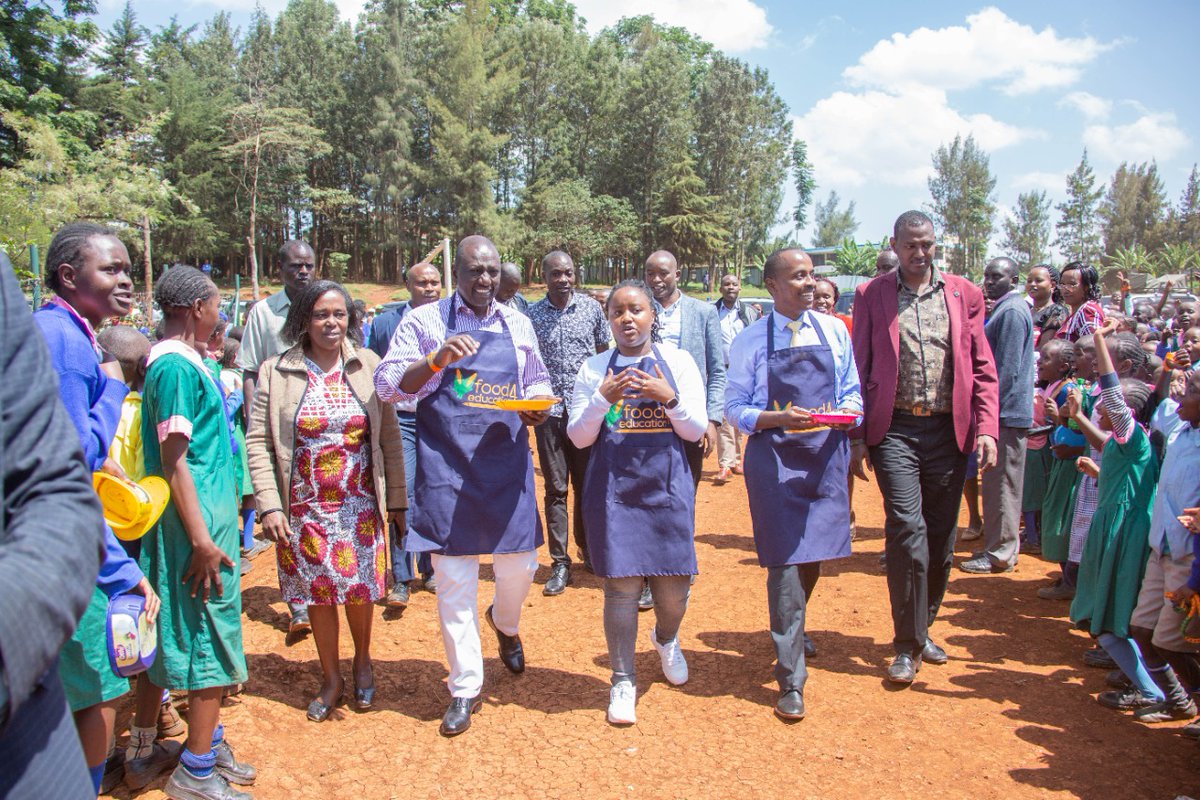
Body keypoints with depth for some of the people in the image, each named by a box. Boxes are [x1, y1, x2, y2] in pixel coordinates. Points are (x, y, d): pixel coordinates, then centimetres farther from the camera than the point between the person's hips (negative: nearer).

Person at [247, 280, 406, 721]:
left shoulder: (368, 366, -2)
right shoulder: (276, 372, -4)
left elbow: (390, 438, 0)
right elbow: (258, 442, -5)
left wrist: (398, 500, 0)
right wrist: (269, 505, -12)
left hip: (360, 505, 0)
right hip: (305, 507, 0)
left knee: (360, 588, 6)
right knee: (318, 594, 10)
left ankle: (363, 662, 35)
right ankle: (331, 679, 31)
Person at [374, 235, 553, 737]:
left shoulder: (517, 324, 11)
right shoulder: (424, 321, 1)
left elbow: (537, 381, 20)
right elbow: (387, 385, -6)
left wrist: (537, 407, -3)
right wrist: (437, 360, -22)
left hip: (507, 462, 3)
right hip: (447, 467, -2)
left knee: (519, 566, 7)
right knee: (454, 578, 3)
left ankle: (506, 622, 44)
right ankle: (465, 687, 20)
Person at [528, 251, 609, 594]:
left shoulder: (592, 308, 3)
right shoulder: (532, 315, 2)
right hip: (549, 412, 0)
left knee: (587, 484, 10)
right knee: (555, 488, 4)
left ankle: (588, 551, 27)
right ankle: (560, 563, 12)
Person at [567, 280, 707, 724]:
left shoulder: (678, 362, 4)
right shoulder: (594, 369, 4)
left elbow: (697, 429, 2)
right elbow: (579, 437, 2)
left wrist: (670, 399, -16)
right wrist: (602, 400, -14)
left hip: (667, 487, 1)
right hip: (613, 490, -1)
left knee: (675, 584, 7)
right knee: (621, 586, 0)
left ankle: (666, 639, 42)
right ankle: (623, 682, 18)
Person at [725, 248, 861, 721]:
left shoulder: (835, 331, 7)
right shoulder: (751, 341, -3)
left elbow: (853, 391, 13)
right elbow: (735, 409, -3)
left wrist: (849, 411, -10)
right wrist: (781, 419, -19)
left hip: (827, 456, 4)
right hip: (774, 457, -4)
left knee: (812, 557, 14)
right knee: (786, 562, -7)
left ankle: (791, 630, 44)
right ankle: (791, 679, 2)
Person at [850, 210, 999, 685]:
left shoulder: (963, 293, 8)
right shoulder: (871, 296, 3)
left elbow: (983, 368, 7)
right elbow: (859, 369, 2)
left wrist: (986, 428, -4)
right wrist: (857, 438, -2)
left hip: (949, 430, 3)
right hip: (895, 430, -3)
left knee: (941, 537, 10)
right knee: (907, 529, -11)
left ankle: (922, 628, 30)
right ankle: (908, 645, 2)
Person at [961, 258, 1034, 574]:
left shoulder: (1011, 311, -15)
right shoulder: (1007, 308, 17)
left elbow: (1008, 369, -20)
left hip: (1006, 411, -10)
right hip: (1006, 410, 10)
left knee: (1002, 484, -3)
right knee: (1000, 483, 15)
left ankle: (1000, 554, 5)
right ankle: (1001, 546, 25)